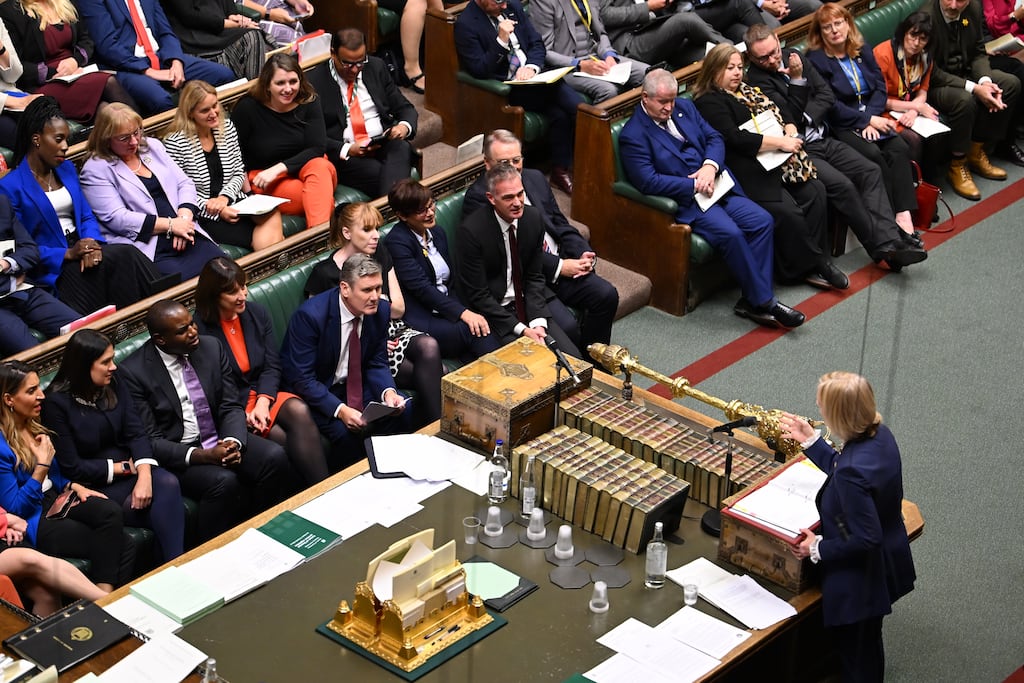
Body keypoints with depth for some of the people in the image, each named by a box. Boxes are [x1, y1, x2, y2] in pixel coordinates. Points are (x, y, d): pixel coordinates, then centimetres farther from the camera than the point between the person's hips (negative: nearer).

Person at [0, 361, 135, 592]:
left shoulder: (33, 425, 8)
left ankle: (106, 598, -24)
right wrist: (42, 466, -21)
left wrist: (74, 486, 4)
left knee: (111, 511, -23)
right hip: (33, 521, -8)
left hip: (55, 500, 8)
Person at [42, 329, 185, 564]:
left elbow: (136, 433, -2)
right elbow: (71, 467, -11)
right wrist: (126, 468, -8)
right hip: (93, 485, -5)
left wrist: (144, 475, -20)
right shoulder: (57, 402, -11)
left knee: (167, 483, -29)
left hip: (129, 469, 5)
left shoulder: (113, 383, 5)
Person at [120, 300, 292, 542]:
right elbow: (149, 440, -13)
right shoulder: (133, 372, -13)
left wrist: (233, 442, -17)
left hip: (220, 439, 5)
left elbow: (231, 406, 6)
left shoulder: (211, 347, 2)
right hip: (177, 454, -5)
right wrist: (202, 456, -25)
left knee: (275, 457, -20)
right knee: (224, 481, -32)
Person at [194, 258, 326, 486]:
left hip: (263, 393, 4)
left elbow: (272, 366, 4)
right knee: (280, 438, -28)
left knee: (299, 411, -28)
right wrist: (242, 415, -18)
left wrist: (263, 402, -14)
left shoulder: (257, 314, 6)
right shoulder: (199, 329, -11)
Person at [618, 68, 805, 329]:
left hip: (715, 187, 7)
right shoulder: (633, 136, -9)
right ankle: (764, 301, -17)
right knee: (730, 233, -29)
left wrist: (710, 166, -8)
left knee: (762, 221, -13)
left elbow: (714, 138, 14)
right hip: (685, 200, -7)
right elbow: (649, 182, -17)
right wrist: (694, 185, -16)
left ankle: (751, 301, -11)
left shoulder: (684, 107, 13)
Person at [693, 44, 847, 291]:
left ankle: (810, 263, -8)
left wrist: (790, 134, -1)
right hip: (748, 171, -9)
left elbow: (780, 115, 23)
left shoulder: (748, 91, 24)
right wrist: (780, 142, -14)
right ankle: (813, 264, -4)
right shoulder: (708, 102, -4)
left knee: (815, 191, -12)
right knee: (789, 213, -24)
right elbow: (735, 139, -16)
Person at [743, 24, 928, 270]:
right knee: (842, 185, -27)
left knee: (870, 171, -12)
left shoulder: (792, 56, 9)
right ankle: (883, 245, -20)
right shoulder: (756, 79, -12)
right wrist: (797, 80, -22)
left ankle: (889, 240, -23)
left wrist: (806, 118, -8)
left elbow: (827, 95, 8)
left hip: (823, 139, 7)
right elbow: (792, 118, -15)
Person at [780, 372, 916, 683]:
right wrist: (810, 440, 13)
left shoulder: (853, 471, -37)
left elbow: (865, 539, -30)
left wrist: (819, 548, -17)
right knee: (870, 648, 31)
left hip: (859, 582, -9)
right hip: (886, 567, 9)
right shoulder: (880, 435, -10)